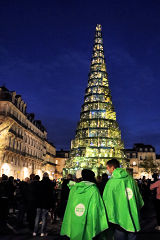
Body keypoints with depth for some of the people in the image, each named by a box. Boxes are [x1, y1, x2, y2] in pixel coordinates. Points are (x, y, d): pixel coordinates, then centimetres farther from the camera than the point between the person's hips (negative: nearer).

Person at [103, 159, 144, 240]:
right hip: (134, 219, 4)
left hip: (120, 220, -4)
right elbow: (139, 198, 8)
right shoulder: (130, 179, -2)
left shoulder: (111, 182, -16)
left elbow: (107, 201, -11)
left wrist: (109, 217, 0)